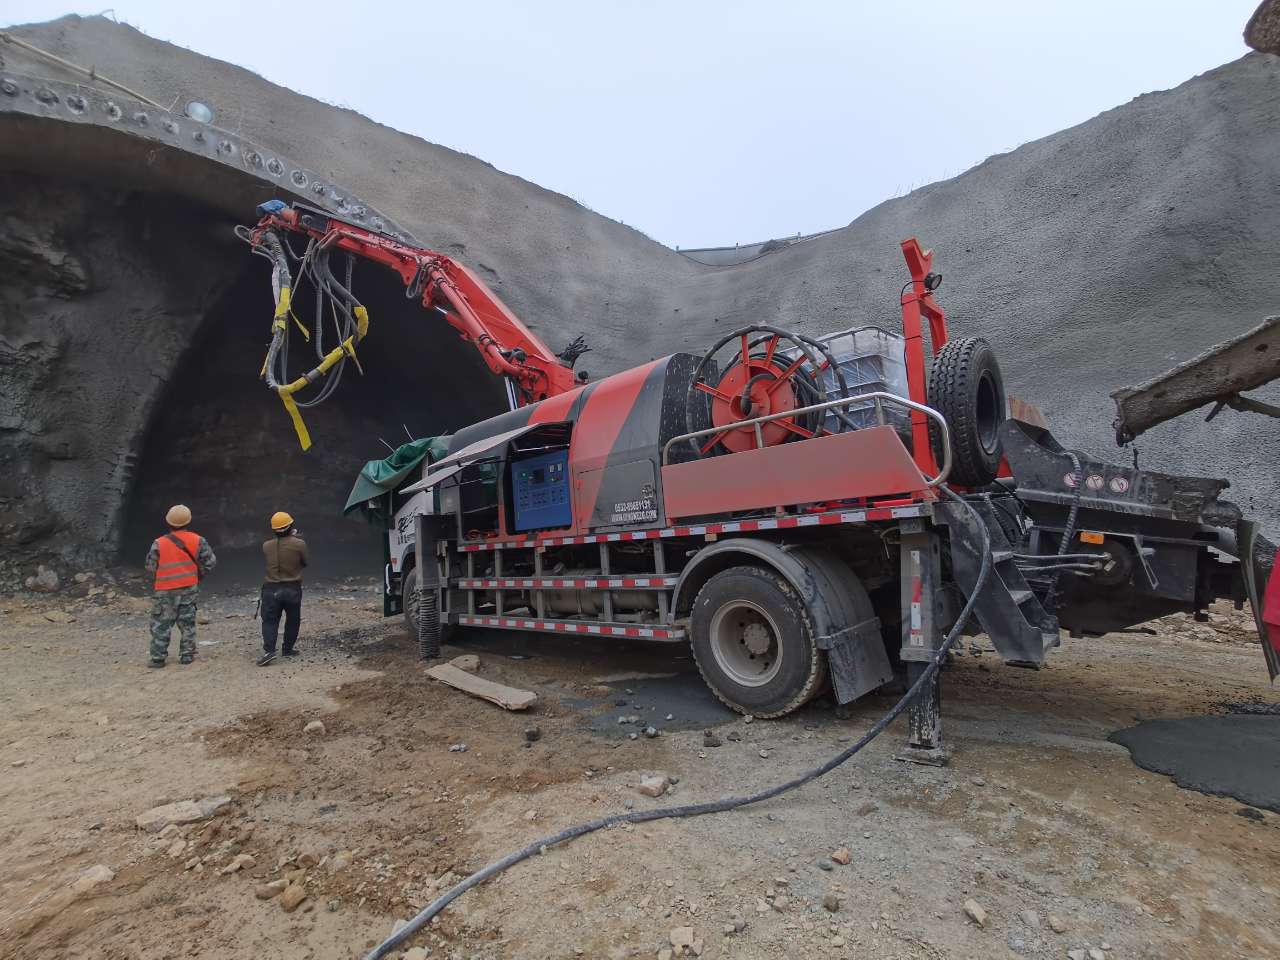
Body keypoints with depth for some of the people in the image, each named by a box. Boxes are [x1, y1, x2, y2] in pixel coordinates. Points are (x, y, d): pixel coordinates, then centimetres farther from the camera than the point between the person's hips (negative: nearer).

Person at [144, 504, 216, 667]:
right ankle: (187, 655, 13)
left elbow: (151, 567, -2)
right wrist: (199, 575, 16)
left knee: (161, 623, 7)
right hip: (190, 588, 2)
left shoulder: (159, 544, -9)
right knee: (187, 622, 11)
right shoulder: (197, 540, -4)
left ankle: (158, 657, 9)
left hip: (166, 590, -2)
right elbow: (210, 561, 1)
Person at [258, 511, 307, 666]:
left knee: (269, 621, 5)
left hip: (271, 589, 1)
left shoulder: (266, 546, -4)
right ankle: (287, 649, 22)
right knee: (292, 620, 16)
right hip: (293, 589, -1)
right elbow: (304, 563, 1)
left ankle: (269, 650, -10)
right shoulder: (299, 544, -13)